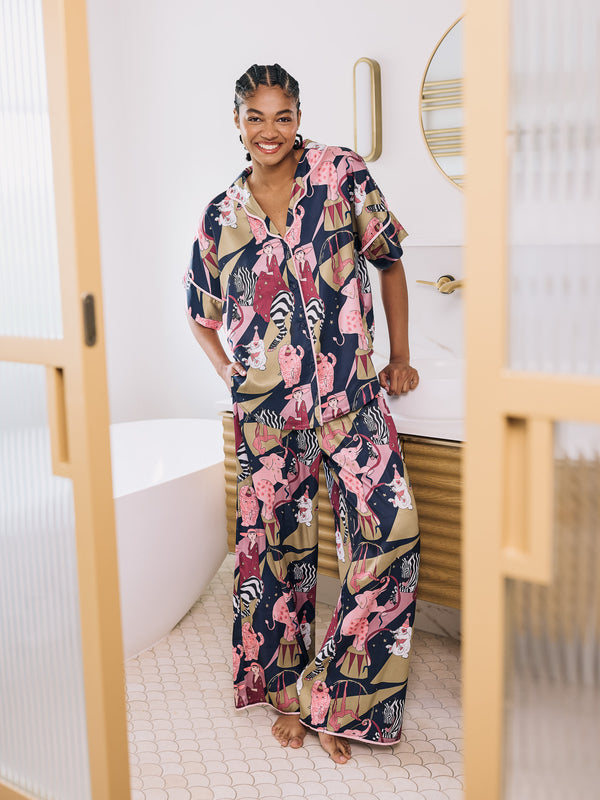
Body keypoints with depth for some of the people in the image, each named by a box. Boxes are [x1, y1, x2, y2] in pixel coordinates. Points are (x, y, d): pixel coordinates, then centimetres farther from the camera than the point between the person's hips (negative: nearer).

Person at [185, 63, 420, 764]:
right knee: (278, 542, 7)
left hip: (351, 392, -1)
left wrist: (401, 357, 8)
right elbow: (201, 311, 22)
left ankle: (334, 698, 4)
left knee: (389, 527, -13)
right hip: (265, 404, 2)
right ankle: (286, 692, 27)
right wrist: (229, 373, 8)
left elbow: (389, 259, 8)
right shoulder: (222, 215, 10)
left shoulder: (340, 172, 3)